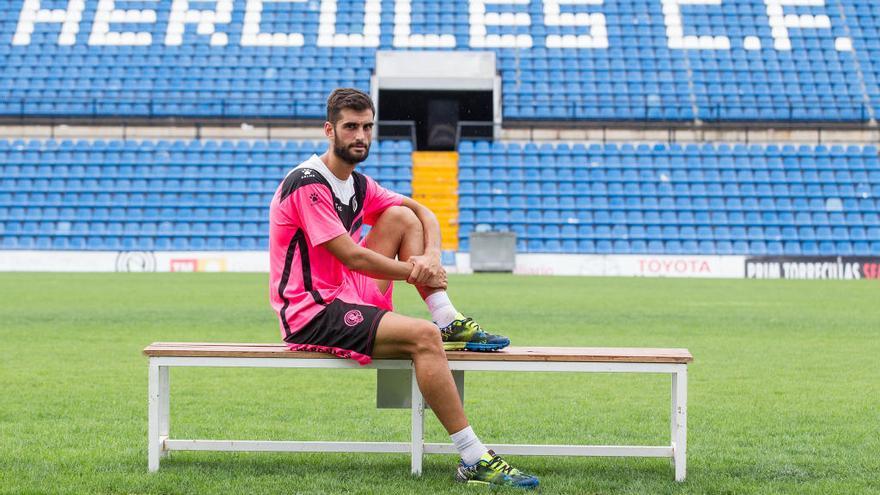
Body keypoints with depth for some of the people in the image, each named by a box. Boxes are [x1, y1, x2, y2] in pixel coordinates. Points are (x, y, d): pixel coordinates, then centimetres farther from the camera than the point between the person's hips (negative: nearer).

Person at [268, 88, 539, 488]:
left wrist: (432, 256, -5)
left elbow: (421, 211, 18)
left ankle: (450, 324, -3)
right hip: (311, 314, -9)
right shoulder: (308, 184, -16)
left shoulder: (357, 184, 12)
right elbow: (351, 256, -20)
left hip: (348, 296, 9)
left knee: (402, 217, 5)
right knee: (422, 335, -28)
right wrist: (416, 273, -8)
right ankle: (474, 461, -29)